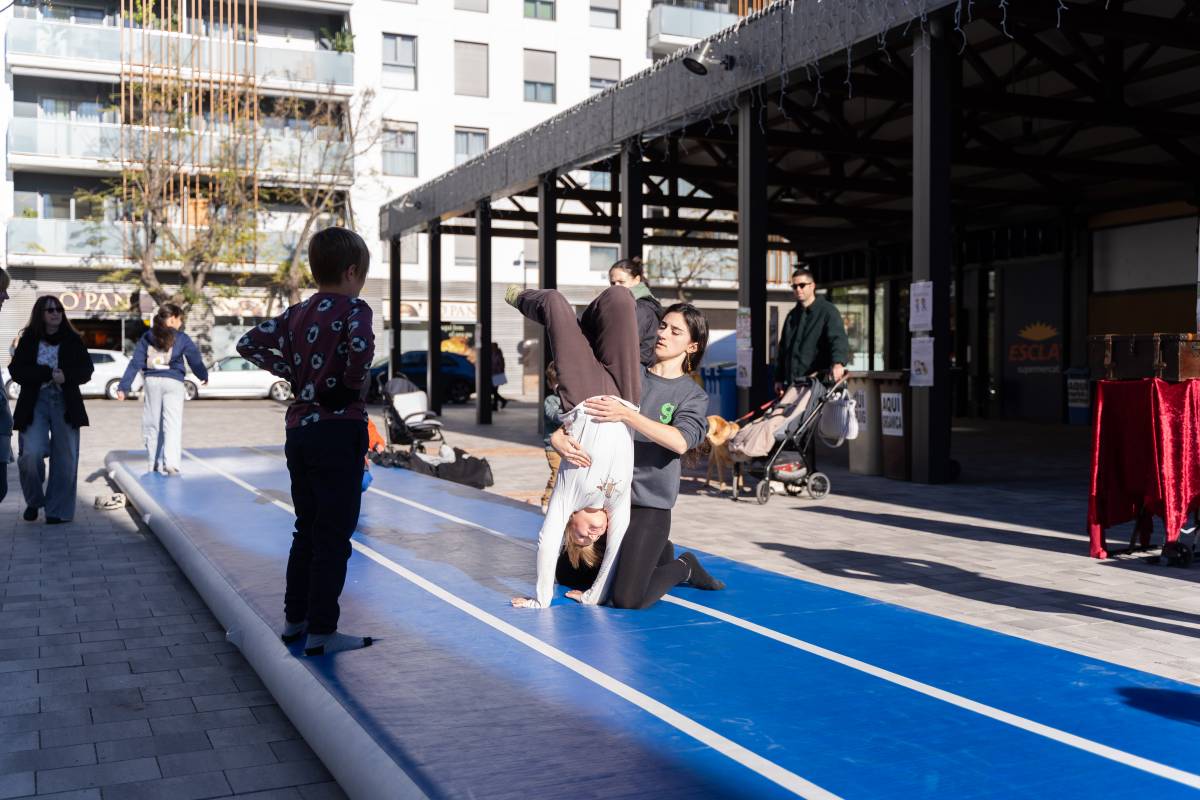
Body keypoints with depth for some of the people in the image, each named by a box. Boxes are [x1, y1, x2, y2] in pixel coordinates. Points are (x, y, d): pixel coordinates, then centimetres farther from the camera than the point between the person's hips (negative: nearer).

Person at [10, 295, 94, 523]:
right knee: (31, 454, -14)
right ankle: (33, 501, 12)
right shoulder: (28, 340, 4)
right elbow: (17, 371, -4)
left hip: (66, 404, 1)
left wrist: (66, 376, -16)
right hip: (35, 404, -1)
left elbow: (86, 370, 4)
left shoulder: (73, 340, 6)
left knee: (65, 459, -1)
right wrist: (48, 373, -15)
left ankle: (59, 511, 10)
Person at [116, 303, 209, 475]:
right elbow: (195, 360, 10)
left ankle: (155, 464, 19)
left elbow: (135, 362, 4)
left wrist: (124, 386, 3)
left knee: (152, 424, 13)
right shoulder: (181, 338, 2)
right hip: (173, 383, -3)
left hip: (151, 382, 3)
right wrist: (204, 376, 30)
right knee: (173, 423, -7)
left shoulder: (147, 337, 9)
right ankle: (171, 463, -22)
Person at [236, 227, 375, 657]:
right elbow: (360, 346, -31)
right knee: (334, 535, 0)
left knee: (307, 529, 18)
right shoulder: (354, 309, -10)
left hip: (299, 429, 7)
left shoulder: (297, 313, 10)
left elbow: (248, 343, 13)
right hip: (339, 429, -7)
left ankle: (295, 619, 26)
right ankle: (322, 632, 4)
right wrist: (355, 385, -13)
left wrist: (290, 373, 12)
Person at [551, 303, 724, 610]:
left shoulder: (693, 395, 1)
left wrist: (626, 415, -30)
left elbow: (681, 441, -21)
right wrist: (559, 438, -22)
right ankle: (659, 554, 31)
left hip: (649, 505, -4)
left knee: (627, 600, -14)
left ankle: (683, 566, 17)